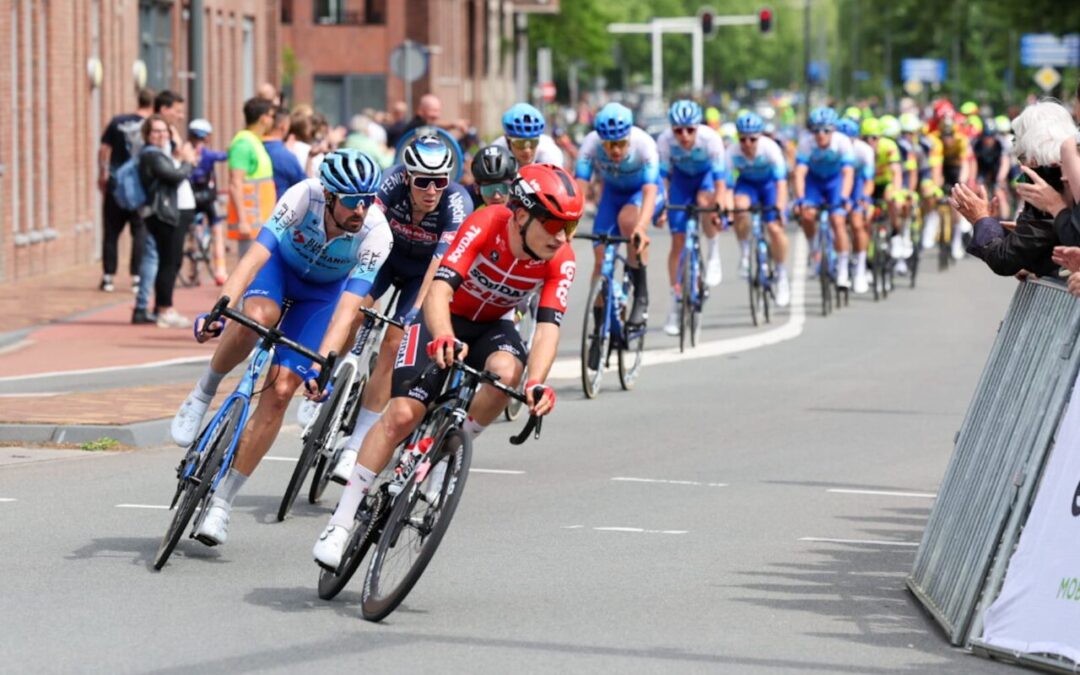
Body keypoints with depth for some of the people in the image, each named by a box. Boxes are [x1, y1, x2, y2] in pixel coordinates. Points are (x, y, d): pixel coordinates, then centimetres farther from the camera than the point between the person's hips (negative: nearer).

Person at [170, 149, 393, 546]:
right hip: (280, 264, 0)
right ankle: (202, 395, -10)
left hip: (324, 290, 0)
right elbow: (255, 255, -40)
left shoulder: (376, 233, -32)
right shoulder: (304, 196, -34)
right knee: (257, 317, -38)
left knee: (281, 391, -13)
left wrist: (320, 365, -49)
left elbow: (347, 307, -37)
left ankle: (223, 500, -3)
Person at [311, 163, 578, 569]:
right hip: (446, 319, -3)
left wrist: (537, 383, -47)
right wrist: (444, 338, -60)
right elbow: (440, 288, -40)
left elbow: (548, 326, -29)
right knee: (403, 414, -18)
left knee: (507, 371, -33)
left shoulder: (561, 260, -21)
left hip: (492, 326, 3)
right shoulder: (485, 226, -31)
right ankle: (341, 522, -10)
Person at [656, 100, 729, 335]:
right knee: (678, 240, -4)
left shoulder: (710, 139, -34)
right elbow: (660, 177, -26)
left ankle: (714, 256, -12)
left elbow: (720, 181, -36)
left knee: (704, 201, -37)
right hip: (682, 177, 2)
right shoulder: (665, 140, -30)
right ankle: (675, 305, 5)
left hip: (709, 173, -2)